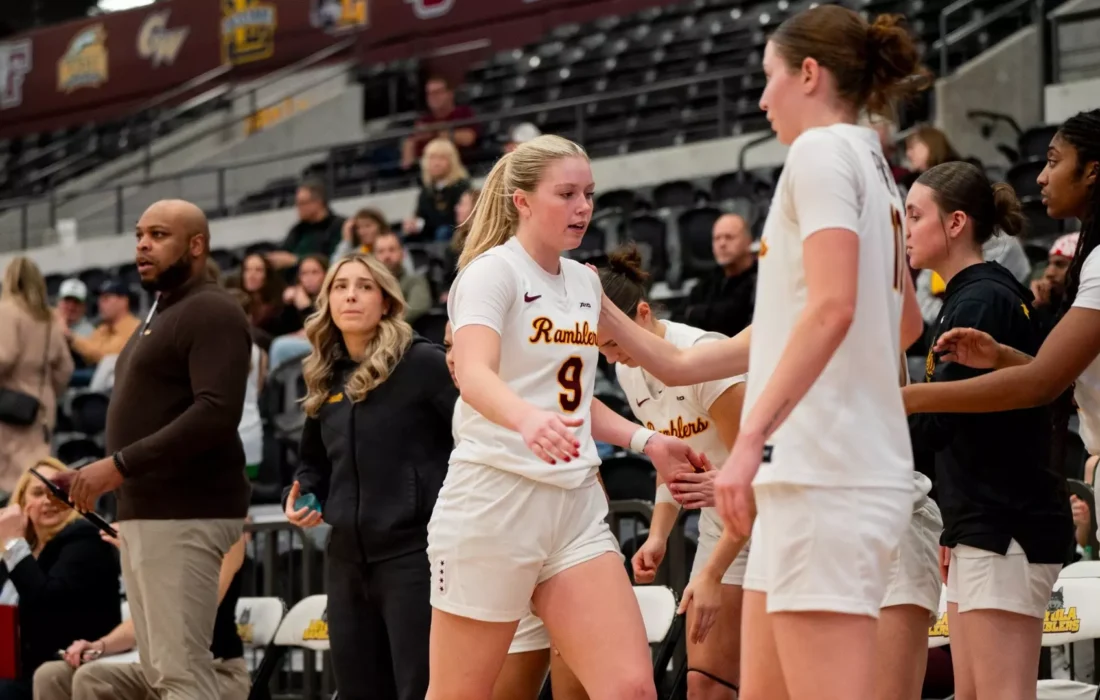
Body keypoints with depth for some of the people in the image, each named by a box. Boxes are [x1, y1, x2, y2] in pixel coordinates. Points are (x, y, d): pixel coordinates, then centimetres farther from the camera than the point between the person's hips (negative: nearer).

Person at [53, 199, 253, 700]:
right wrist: (99, 474, 12)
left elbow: (216, 414, -23)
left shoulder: (212, 312, -10)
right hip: (146, 512, 10)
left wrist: (120, 465, -23)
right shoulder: (159, 315, 22)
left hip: (185, 514, -10)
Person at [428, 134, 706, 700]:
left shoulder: (585, 282, 13)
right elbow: (474, 376, -27)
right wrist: (529, 420, -47)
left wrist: (645, 442, 12)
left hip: (575, 505, 6)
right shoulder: (492, 271, -8)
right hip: (494, 499, -6)